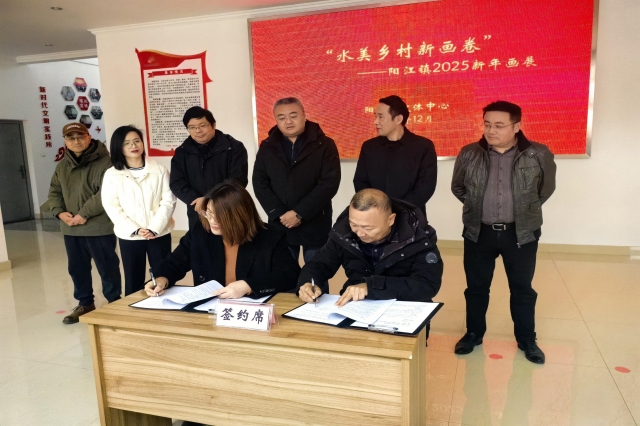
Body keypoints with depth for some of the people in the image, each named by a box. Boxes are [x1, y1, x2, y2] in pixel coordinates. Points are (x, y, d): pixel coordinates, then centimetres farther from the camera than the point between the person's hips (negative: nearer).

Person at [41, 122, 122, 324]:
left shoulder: (103, 161, -11)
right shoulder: (62, 165, 13)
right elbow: (54, 191, 15)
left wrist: (85, 213, -19)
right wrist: (59, 212, -4)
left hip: (99, 227, -7)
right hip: (70, 229, 7)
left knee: (107, 267, 3)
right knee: (77, 268, 16)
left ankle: (114, 303, 20)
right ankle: (85, 303, 33)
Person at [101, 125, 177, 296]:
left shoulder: (160, 170, 1)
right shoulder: (111, 175, 2)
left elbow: (168, 201, -4)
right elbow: (112, 207, -4)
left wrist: (154, 229, -16)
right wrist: (135, 230, -15)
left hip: (159, 234, 0)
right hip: (129, 237, 0)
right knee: (133, 281, 10)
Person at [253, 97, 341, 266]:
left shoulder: (324, 145, -5)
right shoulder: (267, 147, 5)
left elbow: (329, 183, -12)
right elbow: (259, 184, 2)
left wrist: (300, 213, -16)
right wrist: (279, 214, -11)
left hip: (315, 225, -2)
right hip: (280, 224, 3)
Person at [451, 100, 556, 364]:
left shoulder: (538, 155, -8)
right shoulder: (469, 154, -5)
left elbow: (547, 187, 8)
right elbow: (457, 187, 12)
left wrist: (527, 209, 10)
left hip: (521, 233, -1)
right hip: (478, 232, 1)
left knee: (522, 289, 11)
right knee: (477, 287, 12)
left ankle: (527, 340, 29)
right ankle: (474, 333, 30)